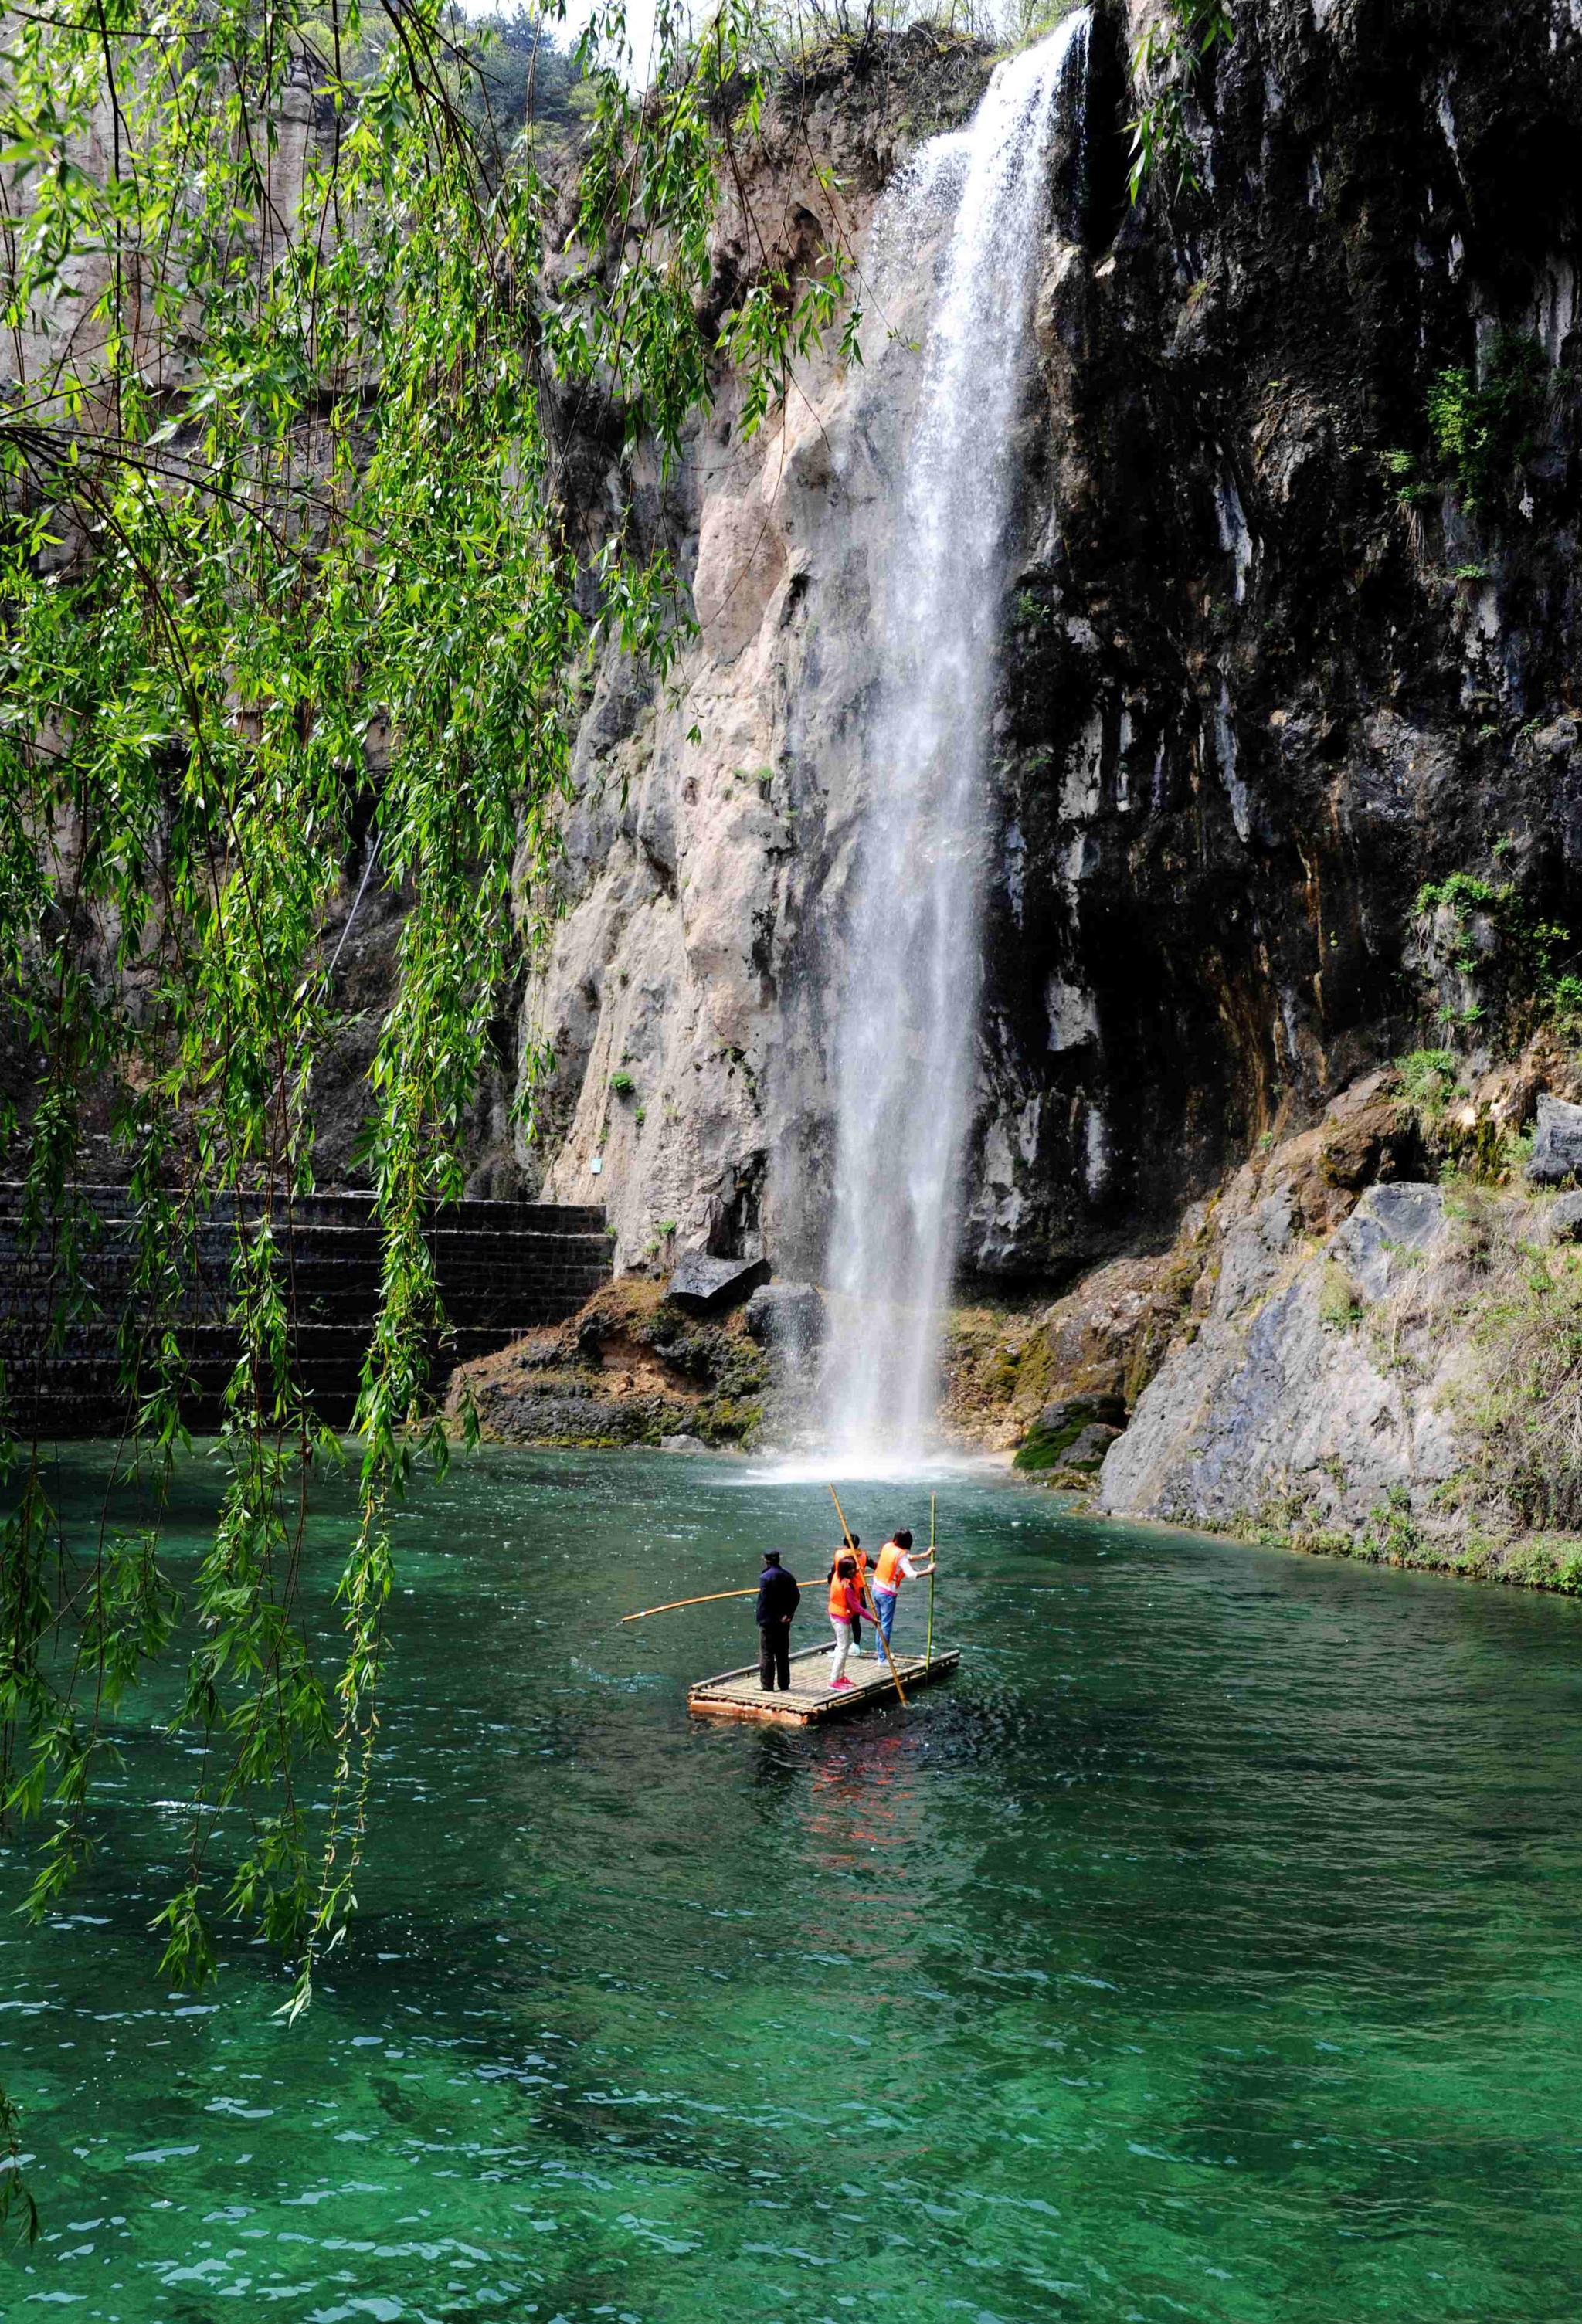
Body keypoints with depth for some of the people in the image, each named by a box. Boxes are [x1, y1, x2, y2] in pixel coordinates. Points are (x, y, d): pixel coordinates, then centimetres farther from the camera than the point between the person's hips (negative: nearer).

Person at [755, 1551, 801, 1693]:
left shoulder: (765, 1577, -16)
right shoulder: (788, 1576, 5)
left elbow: (764, 1600, -18)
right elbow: (796, 1596, 3)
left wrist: (761, 1619, -10)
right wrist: (788, 1614, -1)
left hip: (768, 1622, -7)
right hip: (783, 1622, 7)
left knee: (766, 1655, 1)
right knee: (783, 1654, 15)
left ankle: (767, 1686, 2)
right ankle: (784, 1685, 19)